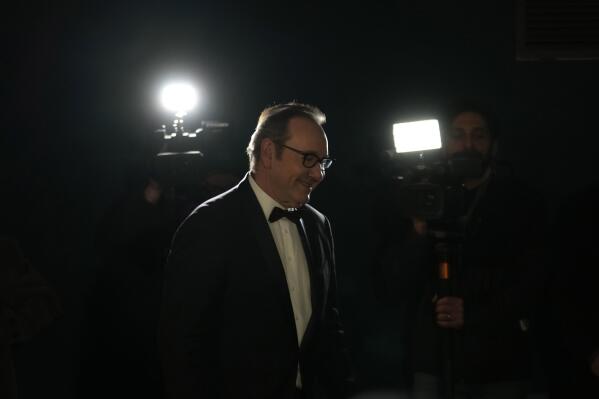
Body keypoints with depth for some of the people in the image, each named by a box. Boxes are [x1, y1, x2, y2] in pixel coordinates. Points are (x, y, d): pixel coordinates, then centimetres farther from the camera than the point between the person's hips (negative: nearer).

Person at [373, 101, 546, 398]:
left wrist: (473, 313, -14)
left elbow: (536, 284, -2)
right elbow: (388, 289, 0)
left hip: (501, 366, 0)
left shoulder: (521, 203, 3)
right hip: (433, 365, 0)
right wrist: (418, 235, -16)